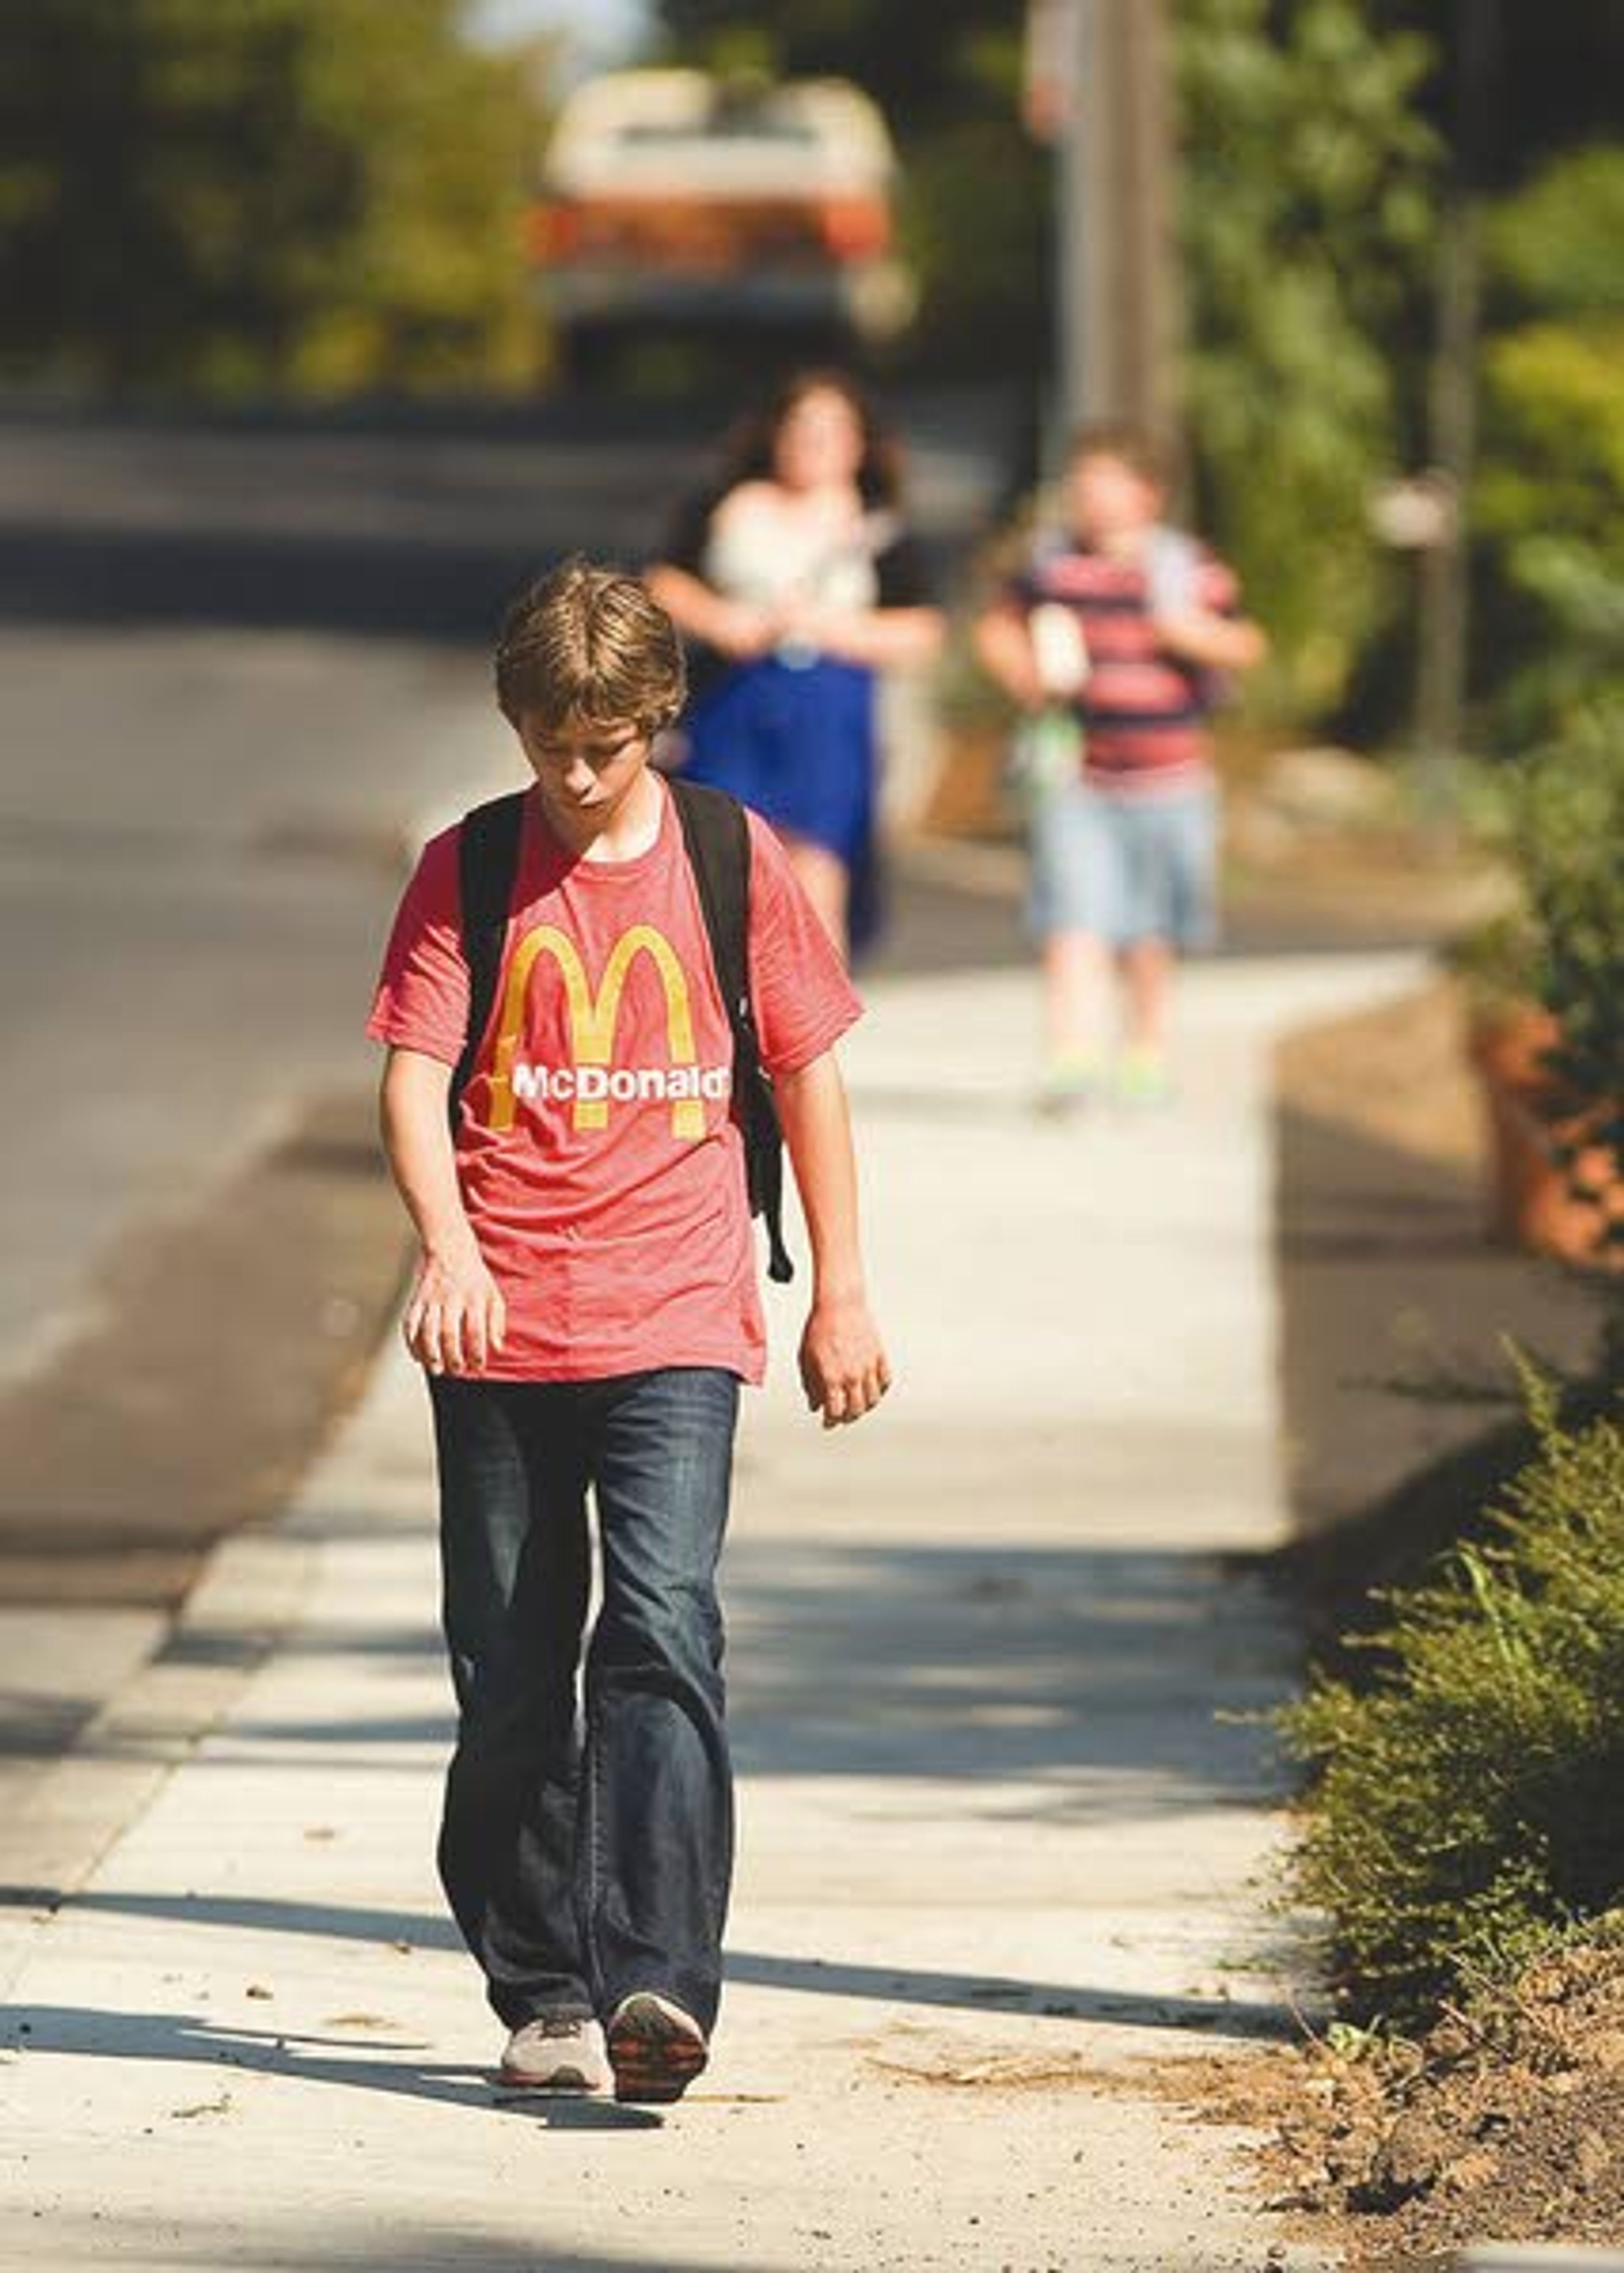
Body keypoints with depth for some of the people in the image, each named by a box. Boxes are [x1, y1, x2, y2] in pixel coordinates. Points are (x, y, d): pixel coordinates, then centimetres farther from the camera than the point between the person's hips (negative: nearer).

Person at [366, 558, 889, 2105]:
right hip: (499, 1329, 2)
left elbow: (808, 1069, 12)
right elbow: (414, 1074, -3)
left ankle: (657, 1984, -24)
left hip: (676, 1323, -2)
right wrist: (446, 1245, -21)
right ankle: (543, 1996, 16)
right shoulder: (465, 873, 4)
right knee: (510, 1678, 5)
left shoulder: (735, 864, 4)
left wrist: (841, 1293, 11)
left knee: (660, 1631, -17)